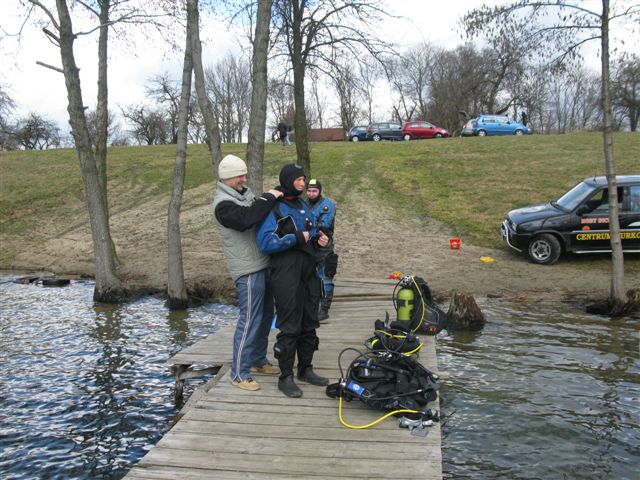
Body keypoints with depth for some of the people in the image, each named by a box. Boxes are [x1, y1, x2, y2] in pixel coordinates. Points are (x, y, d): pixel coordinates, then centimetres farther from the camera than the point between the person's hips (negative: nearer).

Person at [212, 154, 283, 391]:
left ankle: (258, 360, 32)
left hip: (264, 265, 9)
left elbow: (260, 214, 20)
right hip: (248, 270, -9)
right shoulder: (223, 204, -14)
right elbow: (246, 219, -32)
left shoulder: (245, 193, 14)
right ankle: (239, 374, 3)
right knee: (249, 320, -7)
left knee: (265, 316, 17)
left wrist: (273, 198, 2)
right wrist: (268, 199, -23)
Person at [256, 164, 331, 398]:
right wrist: (297, 238, -20)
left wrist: (321, 238, 2)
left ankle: (305, 369, 29)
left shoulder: (303, 205, 16)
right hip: (287, 276, -8)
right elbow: (265, 242, -19)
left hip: (309, 273, 8)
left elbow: (314, 232, 25)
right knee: (289, 327, -3)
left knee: (309, 323, 15)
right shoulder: (273, 208, -9)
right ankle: (285, 377, 9)